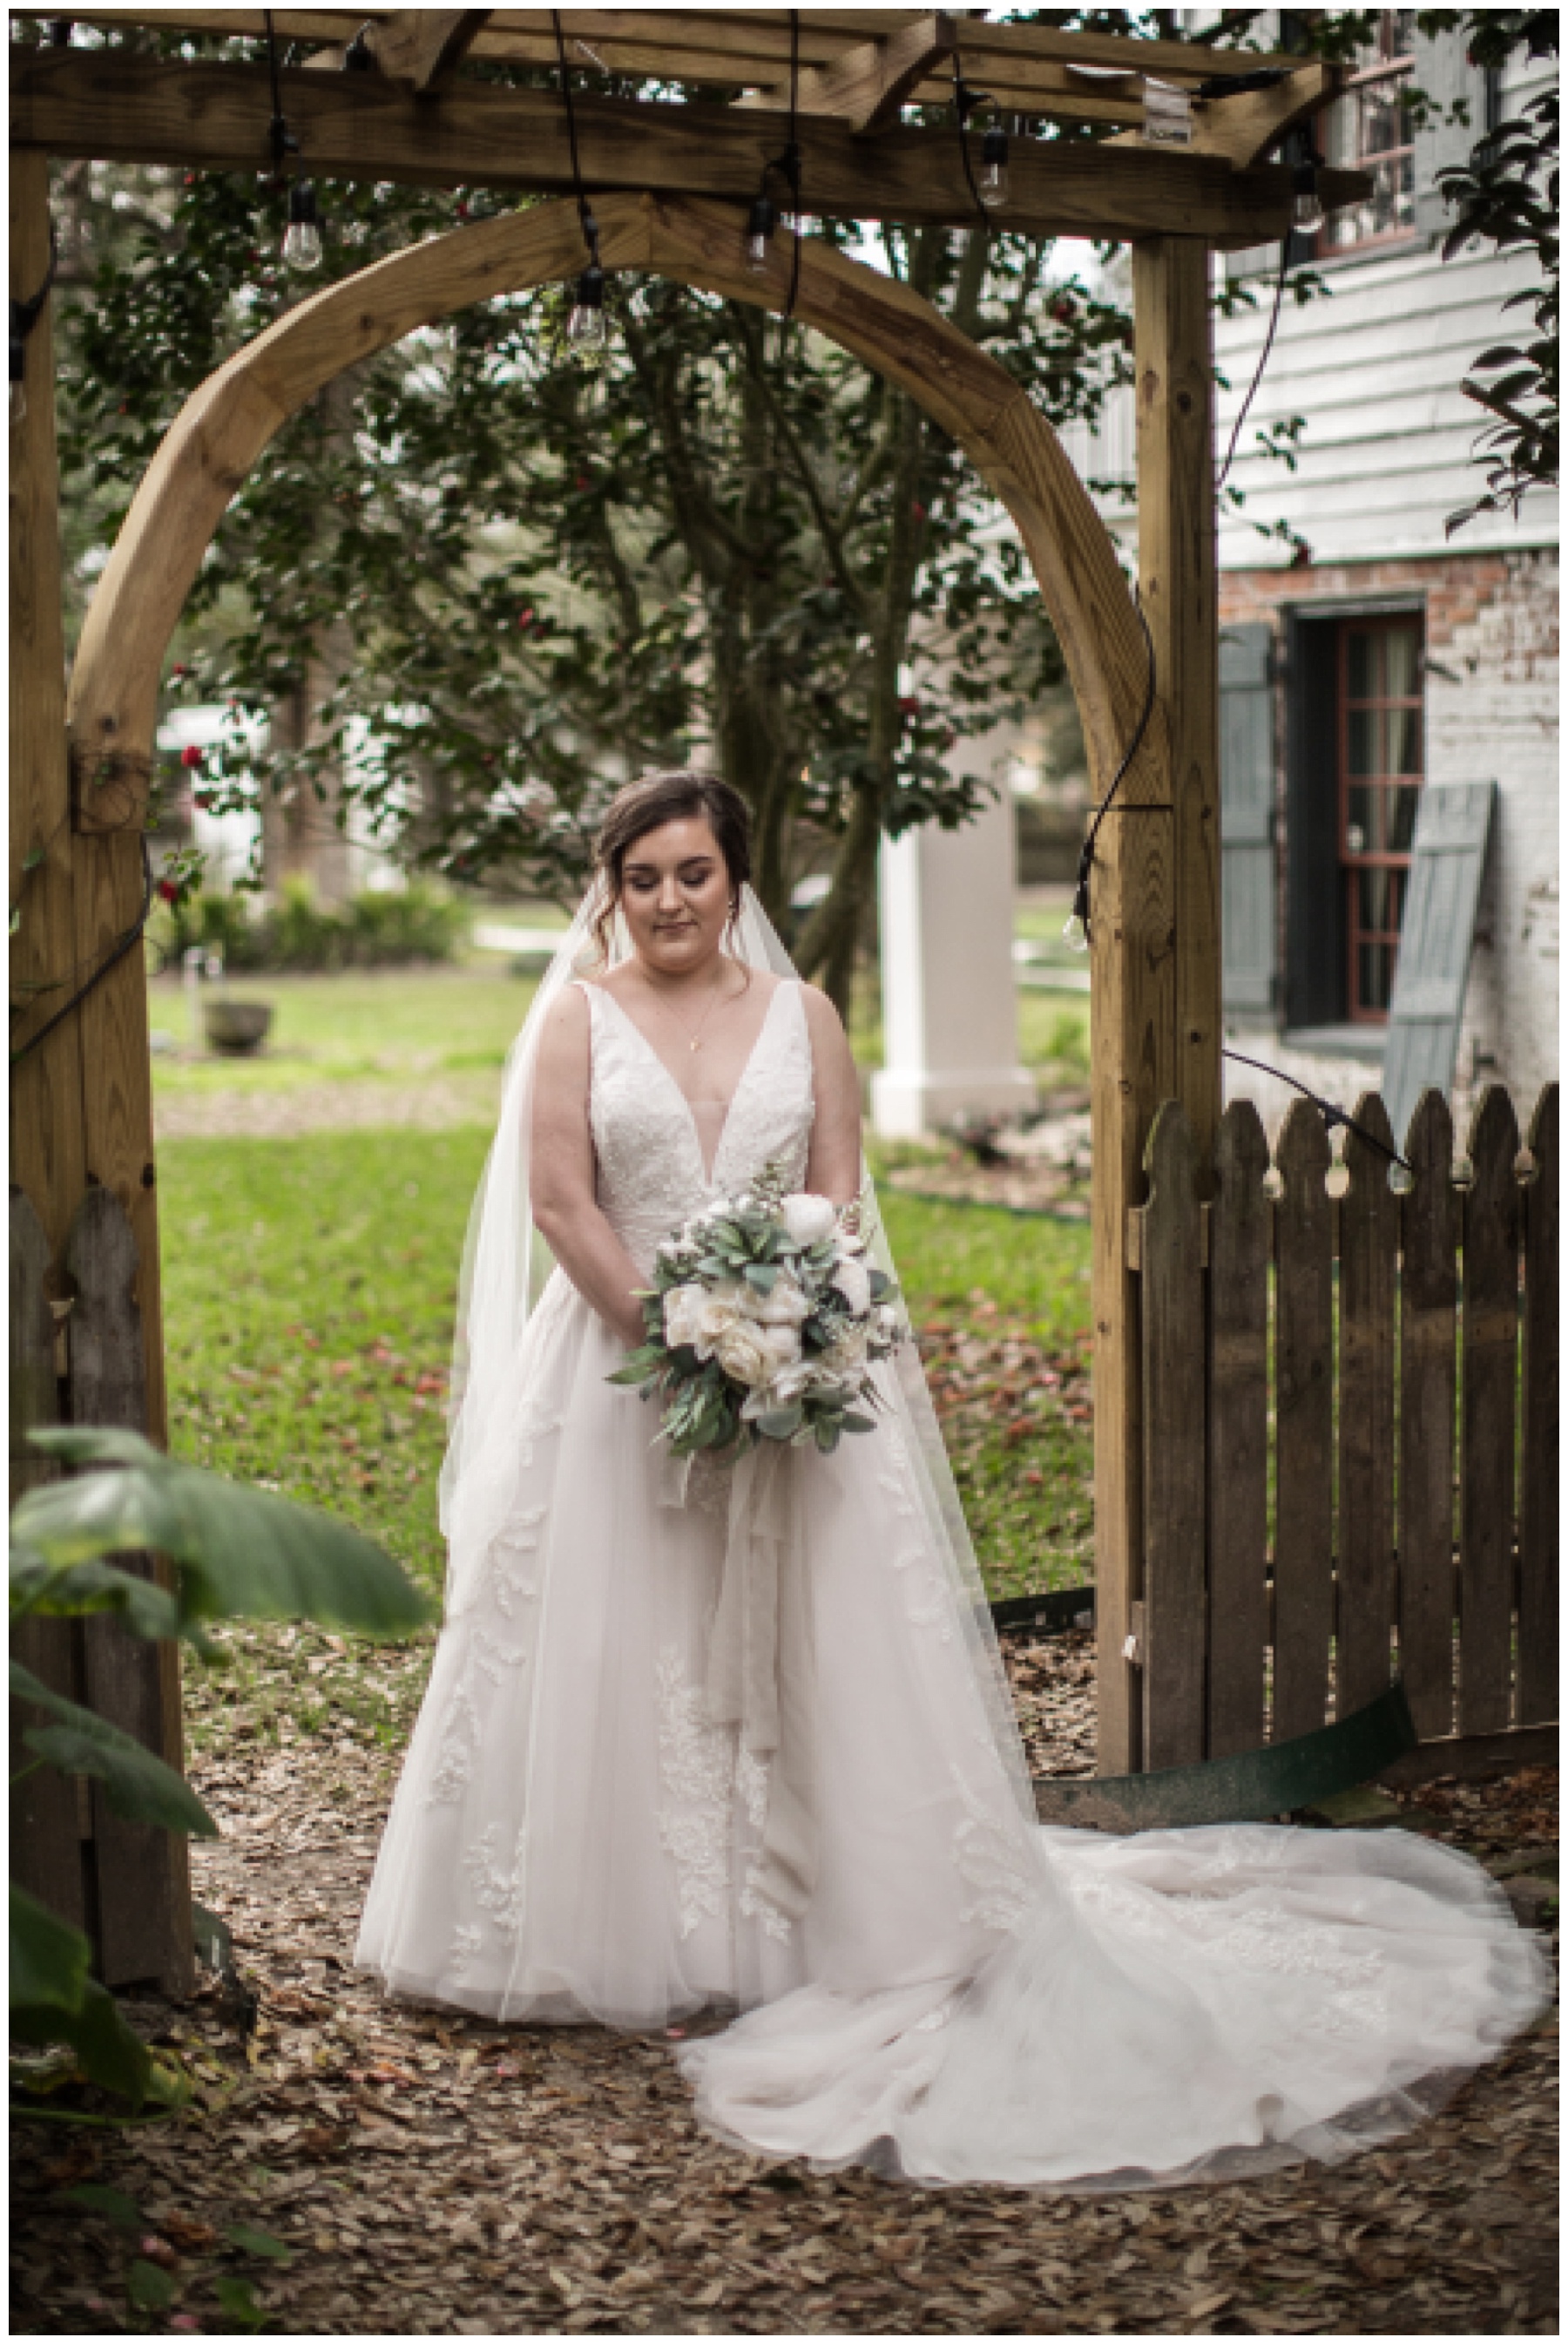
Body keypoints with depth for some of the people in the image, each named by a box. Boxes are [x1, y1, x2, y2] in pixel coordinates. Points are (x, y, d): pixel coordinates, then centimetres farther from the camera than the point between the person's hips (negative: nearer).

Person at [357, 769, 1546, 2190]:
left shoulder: (800, 1017, 7)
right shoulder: (577, 1019, 2)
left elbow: (836, 1202, 3)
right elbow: (558, 1200, -6)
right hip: (619, 1366, -1)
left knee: (817, 1642, 1)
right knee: (620, 1655, -1)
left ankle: (830, 1924, 12)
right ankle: (630, 1941, 9)